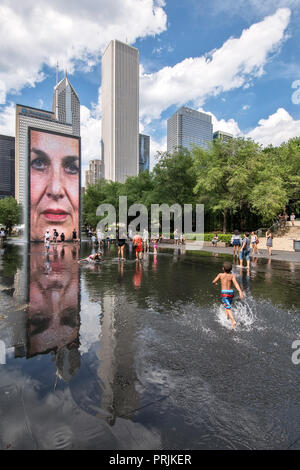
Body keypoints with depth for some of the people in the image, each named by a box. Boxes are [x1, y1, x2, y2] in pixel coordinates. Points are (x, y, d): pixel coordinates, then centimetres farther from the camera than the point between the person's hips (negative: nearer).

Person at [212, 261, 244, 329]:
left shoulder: (220, 274, -1)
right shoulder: (232, 276, 1)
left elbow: (214, 281, 2)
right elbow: (236, 283, -15)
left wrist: (215, 283, 26)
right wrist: (240, 291, -26)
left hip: (224, 293, -4)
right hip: (231, 292, 4)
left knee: (228, 308, -10)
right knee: (227, 305, 30)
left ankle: (233, 321, -25)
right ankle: (227, 316, 34)